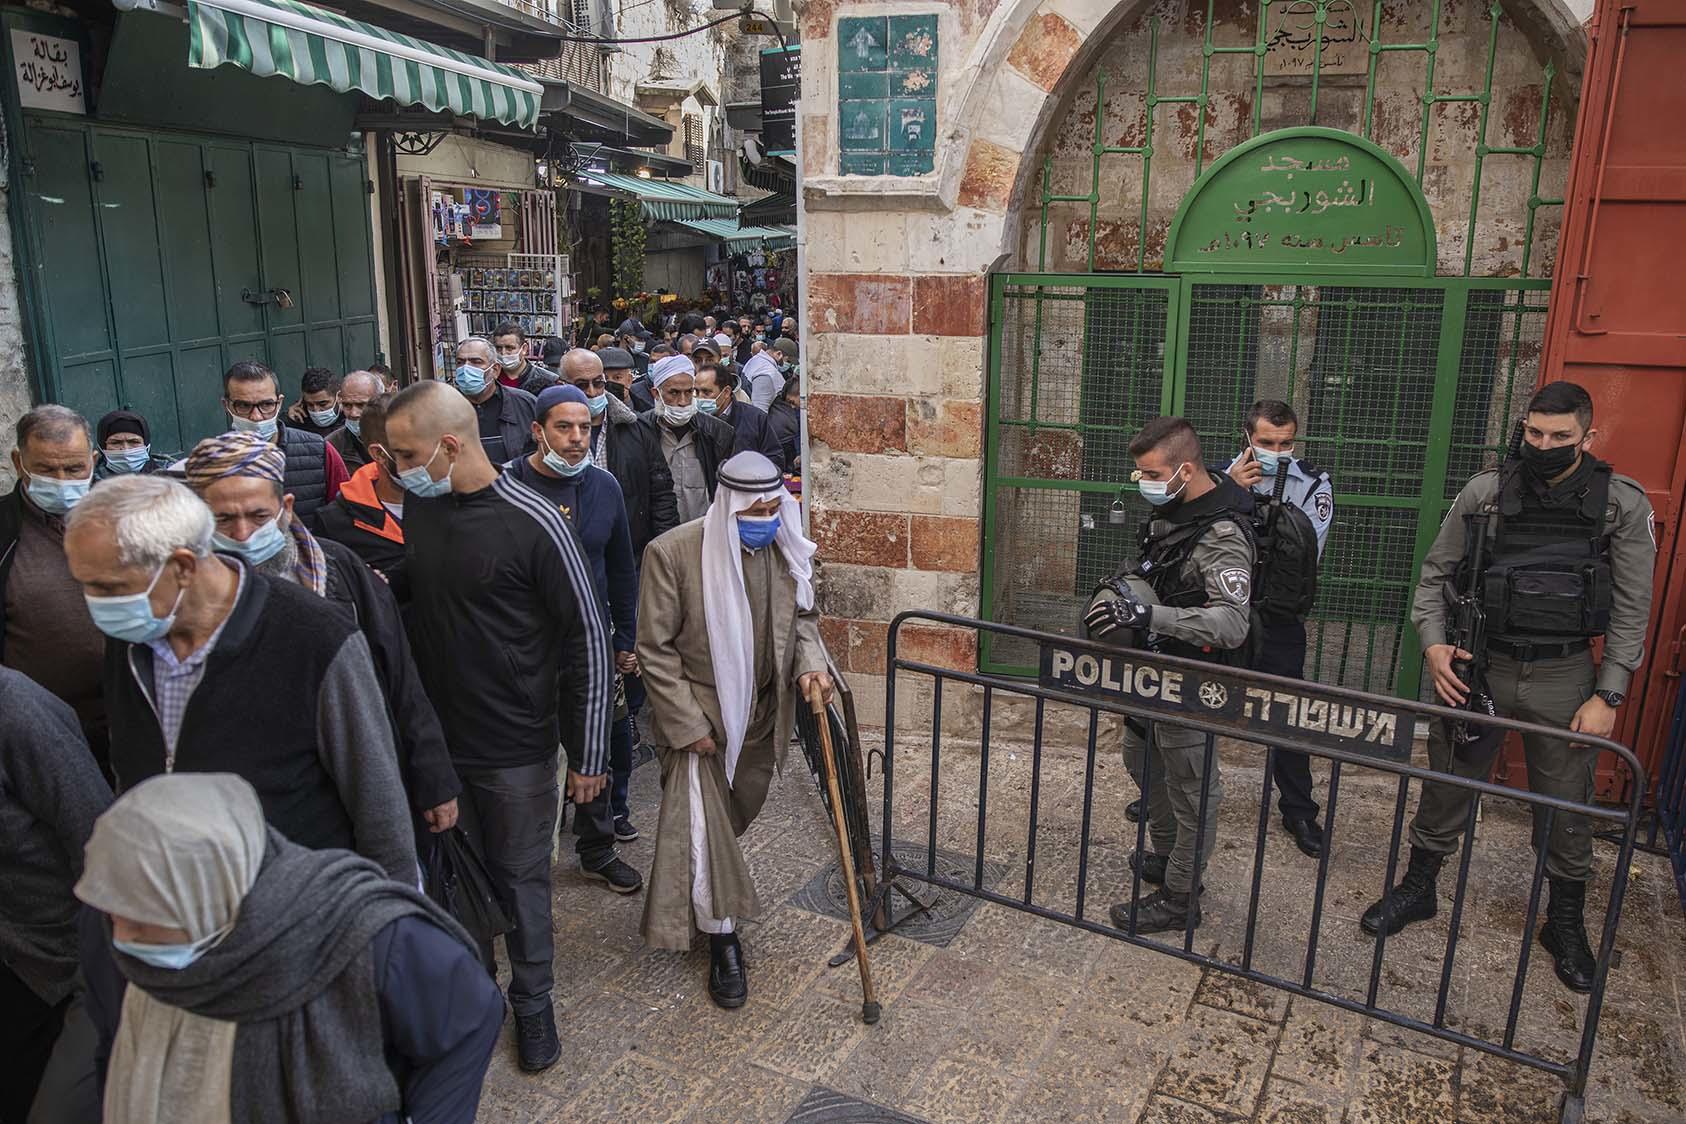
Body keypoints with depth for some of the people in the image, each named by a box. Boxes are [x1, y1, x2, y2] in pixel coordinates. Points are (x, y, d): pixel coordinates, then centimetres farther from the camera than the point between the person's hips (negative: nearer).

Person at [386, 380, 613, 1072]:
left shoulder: (533, 523, -18)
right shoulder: (417, 506, -1)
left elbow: (588, 640, -13)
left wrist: (588, 754, -11)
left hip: (516, 749, -5)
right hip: (437, 740, 5)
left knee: (521, 880, 11)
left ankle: (532, 1001, 32)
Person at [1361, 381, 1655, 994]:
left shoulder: (1623, 504, -6)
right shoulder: (1485, 492, -5)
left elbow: (1631, 610, -4)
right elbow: (1436, 573, 4)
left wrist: (1608, 696, -8)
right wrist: (1433, 642, -10)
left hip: (1564, 677, 0)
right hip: (1479, 667, 1)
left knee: (1565, 805, 12)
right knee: (1446, 787, 12)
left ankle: (1566, 921, 34)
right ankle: (1418, 888, 32)